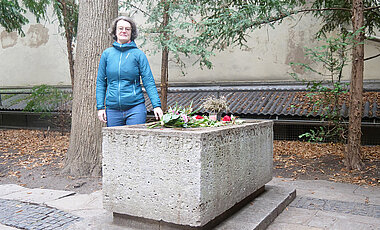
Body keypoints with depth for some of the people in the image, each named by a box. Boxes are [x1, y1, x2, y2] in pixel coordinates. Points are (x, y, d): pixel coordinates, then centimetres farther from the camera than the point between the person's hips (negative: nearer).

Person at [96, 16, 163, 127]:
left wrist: (156, 105, -12)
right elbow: (100, 82, 10)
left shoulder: (138, 54, 1)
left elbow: (149, 81, -3)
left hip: (135, 107, -2)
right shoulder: (107, 54, 7)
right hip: (112, 108, 2)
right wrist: (100, 107, 4)